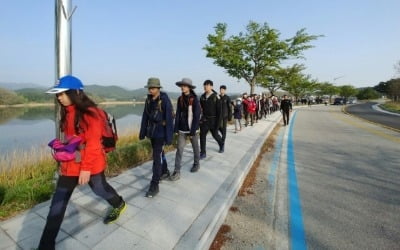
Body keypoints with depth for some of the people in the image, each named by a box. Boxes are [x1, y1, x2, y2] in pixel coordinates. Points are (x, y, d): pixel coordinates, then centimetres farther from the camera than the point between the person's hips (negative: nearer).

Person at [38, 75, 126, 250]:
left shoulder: (90, 113, -20)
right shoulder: (67, 113, 6)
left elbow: (93, 143, -22)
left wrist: (86, 168, -22)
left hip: (91, 164, -7)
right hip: (70, 164, 7)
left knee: (100, 189, 17)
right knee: (57, 204, 8)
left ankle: (119, 205, 47)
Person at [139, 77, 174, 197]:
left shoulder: (165, 100, -15)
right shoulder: (148, 99, 4)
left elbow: (169, 119, -16)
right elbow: (145, 116, 8)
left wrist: (169, 136, -17)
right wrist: (142, 132, 9)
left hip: (161, 132, -6)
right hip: (152, 131, 6)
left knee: (156, 157, -8)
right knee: (159, 153, 19)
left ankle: (154, 185, -1)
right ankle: (165, 172, 39)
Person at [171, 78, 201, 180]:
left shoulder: (195, 99, -11)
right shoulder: (180, 99, 2)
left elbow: (196, 116, -13)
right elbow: (178, 114, 4)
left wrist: (192, 131, -16)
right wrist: (176, 128, 0)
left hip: (192, 129, -3)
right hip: (182, 129, 3)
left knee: (195, 147, 15)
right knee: (179, 149, -2)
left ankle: (196, 164, 37)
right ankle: (177, 172, 3)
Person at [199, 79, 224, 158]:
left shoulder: (215, 97, -11)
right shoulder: (202, 97, 4)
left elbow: (219, 111, -11)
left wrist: (218, 122, -14)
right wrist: (201, 118, 8)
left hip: (213, 120, -4)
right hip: (204, 119, 4)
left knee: (215, 134, 11)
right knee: (202, 135, -1)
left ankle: (221, 145, 41)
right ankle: (203, 153, 8)